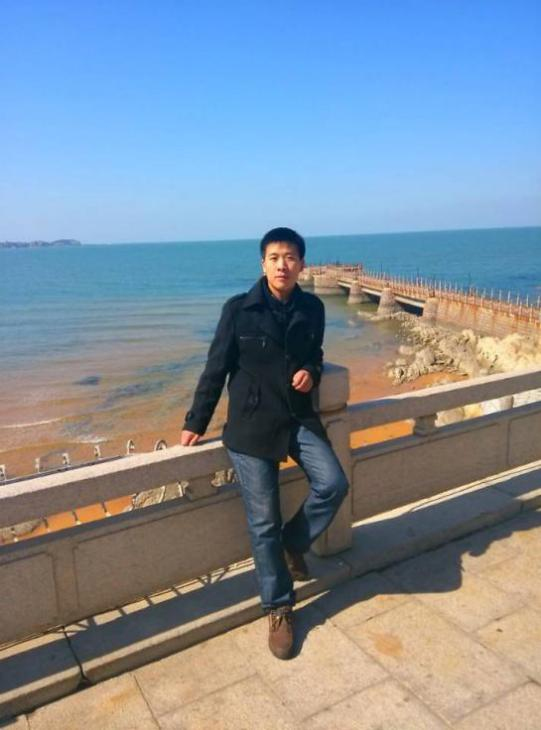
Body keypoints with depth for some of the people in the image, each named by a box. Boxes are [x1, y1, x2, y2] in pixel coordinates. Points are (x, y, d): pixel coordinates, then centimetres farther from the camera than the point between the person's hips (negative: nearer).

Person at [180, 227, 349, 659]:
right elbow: (216, 369, -2)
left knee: (333, 484, -16)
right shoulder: (239, 310, -8)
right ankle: (279, 609, 23)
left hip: (299, 417, 3)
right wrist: (196, 423, 1)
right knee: (264, 522, 2)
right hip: (251, 425, -3)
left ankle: (294, 544, 16)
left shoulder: (313, 309, 2)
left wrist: (312, 373, -6)